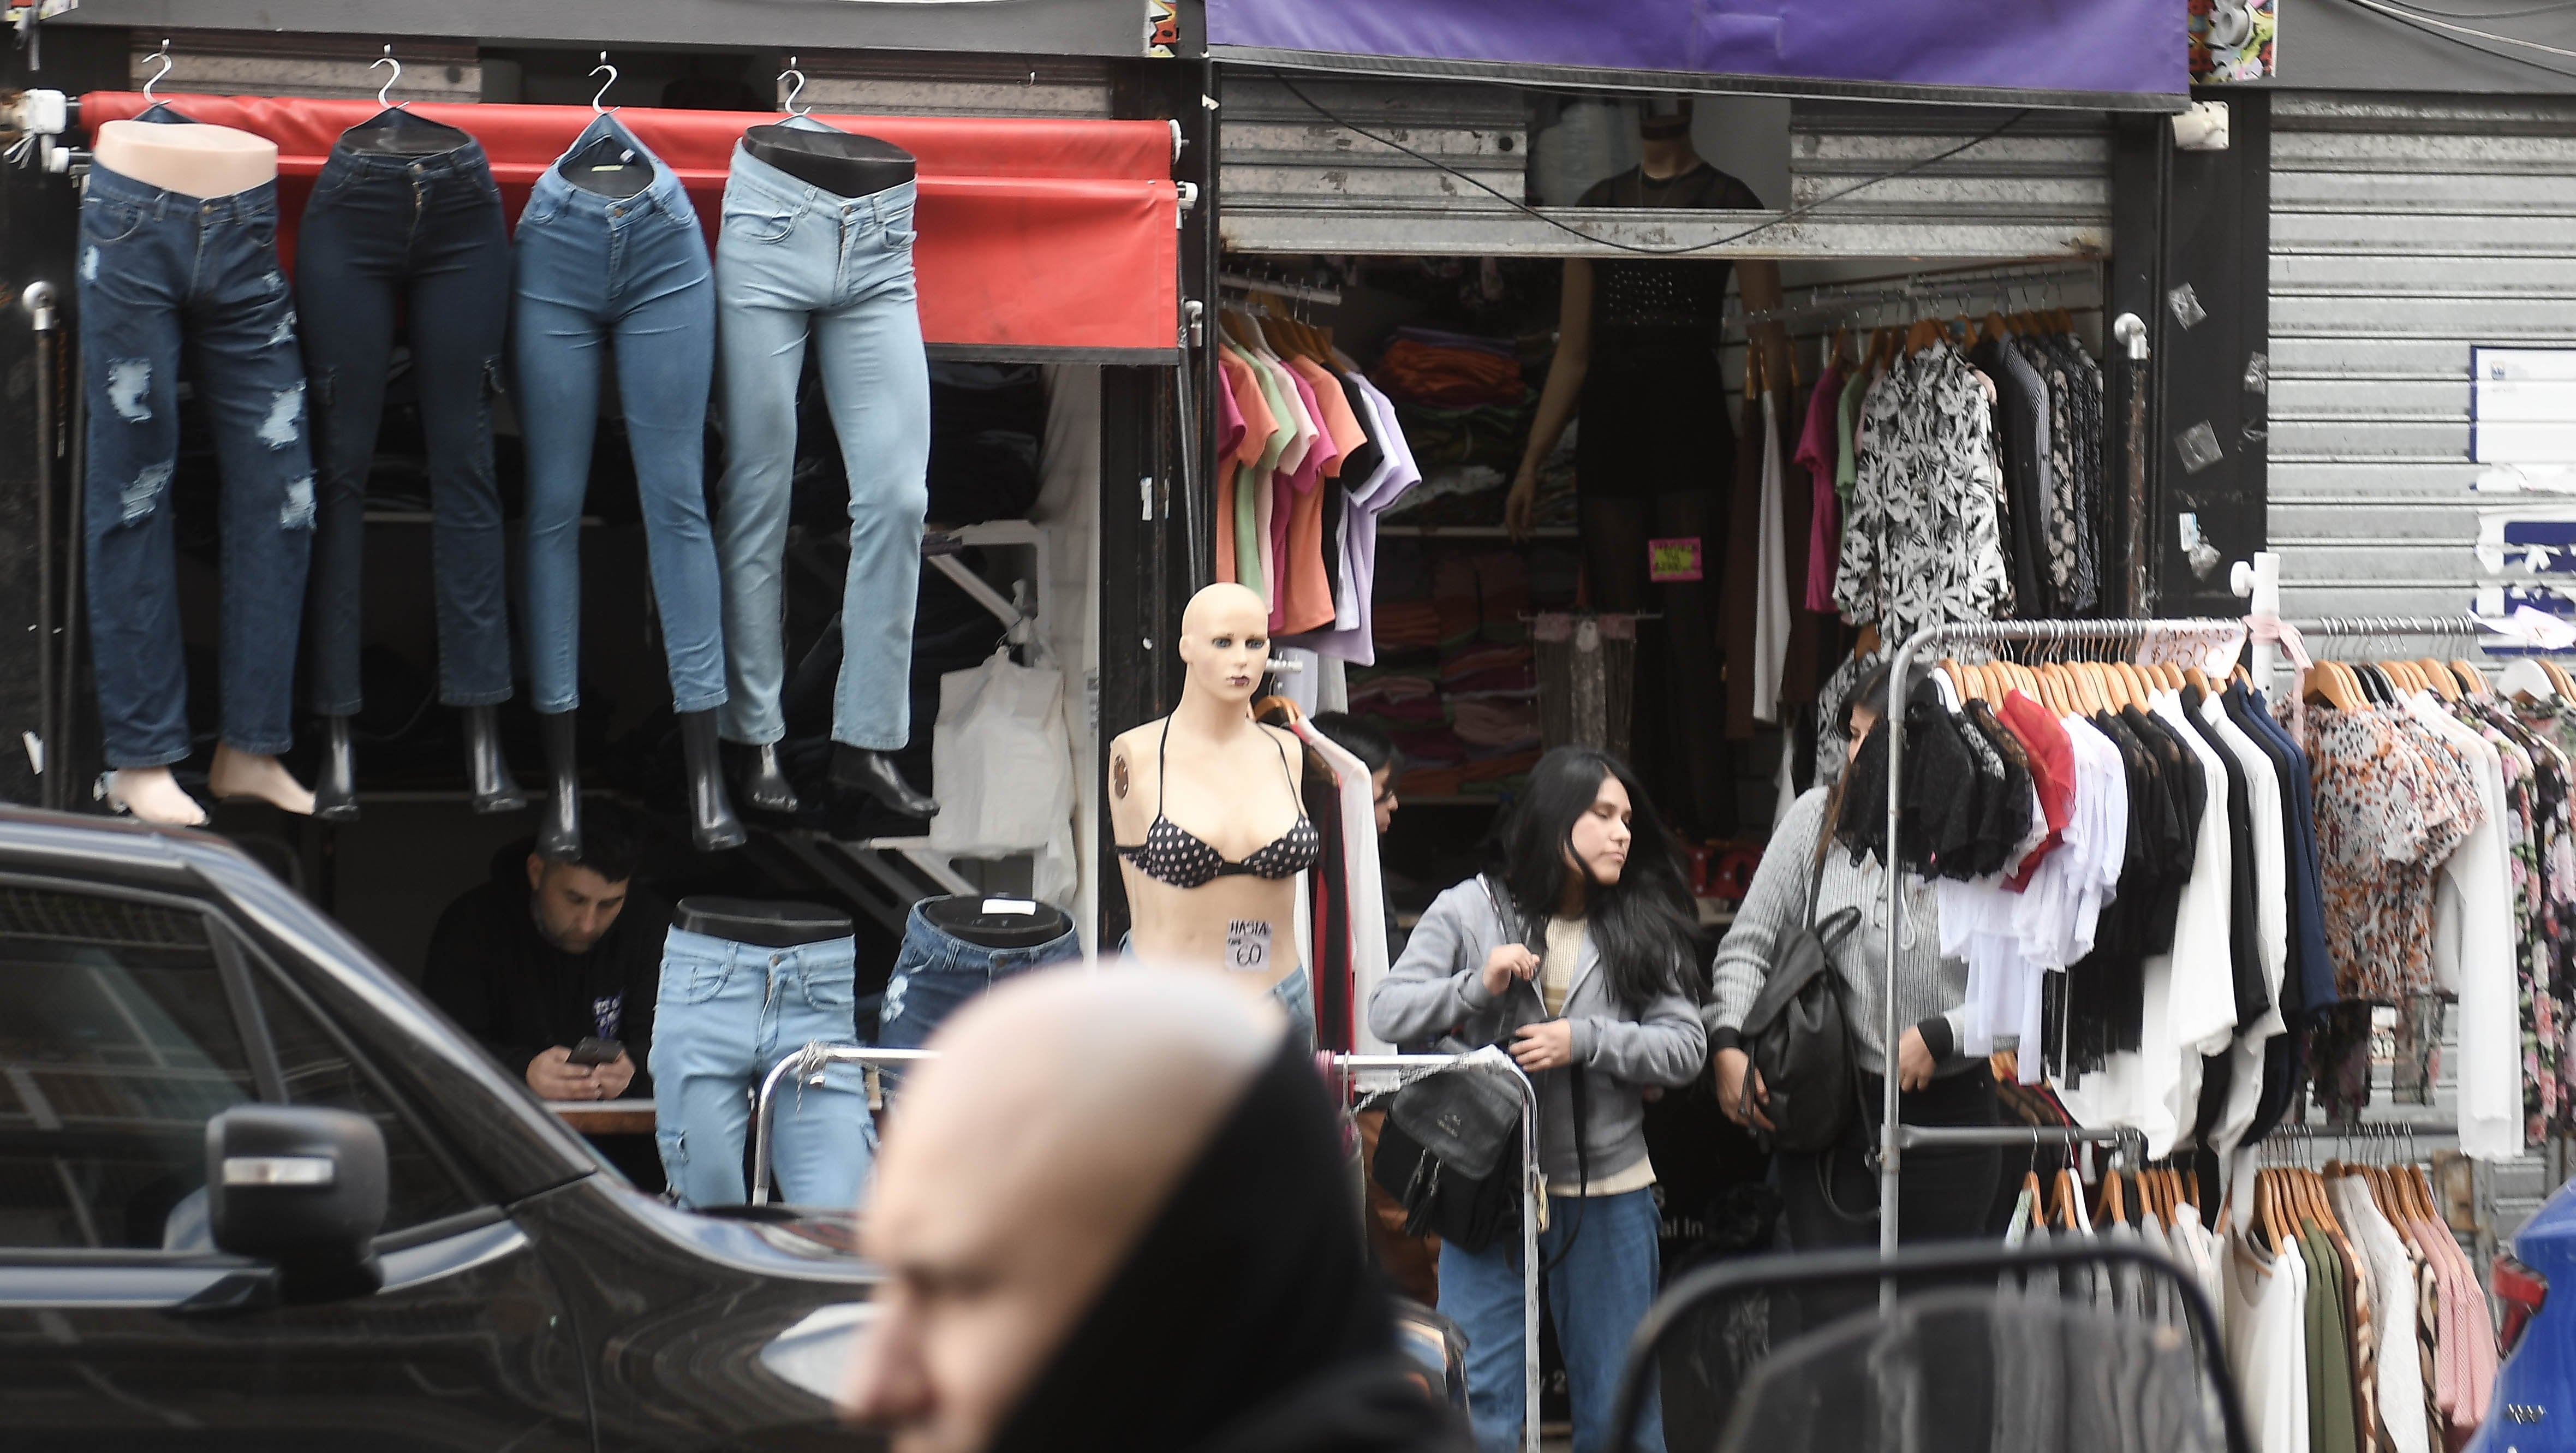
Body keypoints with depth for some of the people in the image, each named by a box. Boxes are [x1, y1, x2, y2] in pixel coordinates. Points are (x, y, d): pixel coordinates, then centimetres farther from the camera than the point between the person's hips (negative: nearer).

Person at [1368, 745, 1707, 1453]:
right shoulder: (1469, 911, 1)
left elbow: (1686, 1048, -2)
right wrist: (1478, 985, -17)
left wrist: (1584, 1041, -14)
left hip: (1608, 1189, 1)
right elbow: (1387, 1014, -3)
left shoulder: (1641, 928, 3)